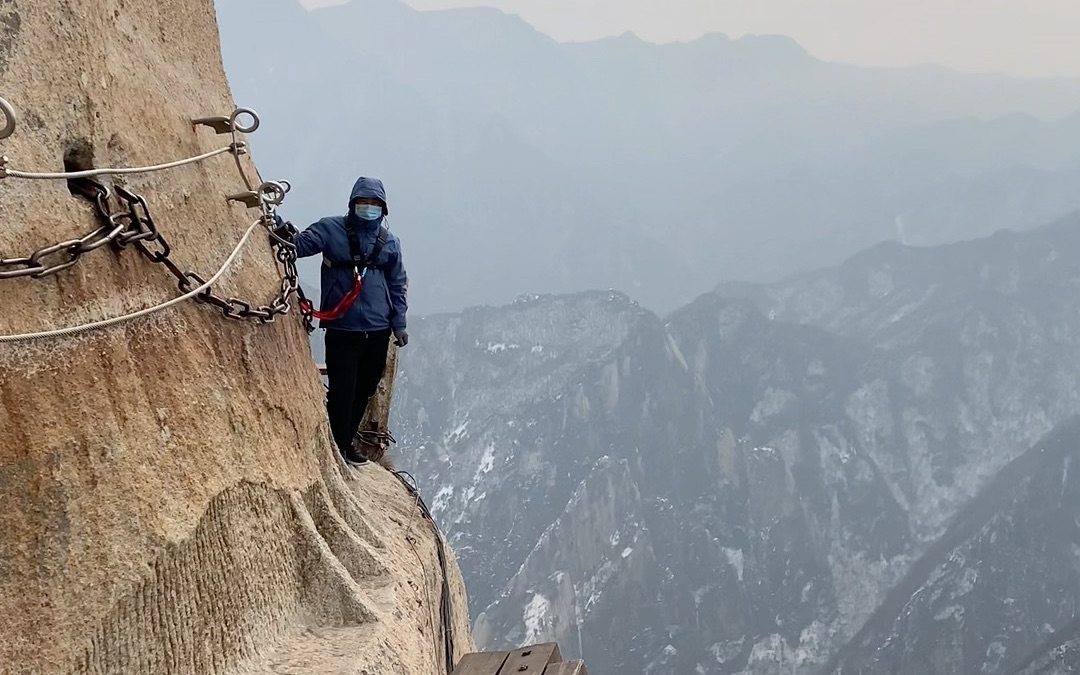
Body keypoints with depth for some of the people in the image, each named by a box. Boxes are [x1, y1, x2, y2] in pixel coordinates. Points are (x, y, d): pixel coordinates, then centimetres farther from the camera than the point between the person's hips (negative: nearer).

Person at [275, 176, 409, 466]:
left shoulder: (389, 241, 8)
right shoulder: (331, 229, -3)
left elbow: (398, 284, 14)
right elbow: (300, 244, -16)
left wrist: (399, 323, 10)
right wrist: (286, 236, -38)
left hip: (378, 330, 5)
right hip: (342, 328, -4)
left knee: (364, 391, 13)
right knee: (343, 391, -6)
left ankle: (347, 443, 29)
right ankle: (337, 450, 7)